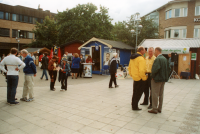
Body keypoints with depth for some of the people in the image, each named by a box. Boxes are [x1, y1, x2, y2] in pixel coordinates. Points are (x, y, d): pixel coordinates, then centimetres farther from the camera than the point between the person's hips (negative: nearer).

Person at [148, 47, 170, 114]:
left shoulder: (158, 59, -19)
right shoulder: (165, 59, 9)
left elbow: (155, 69, -28)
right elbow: (168, 68, 13)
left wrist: (152, 76, -11)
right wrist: (166, 76, 15)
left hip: (157, 79, -9)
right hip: (163, 79, 9)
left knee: (155, 94, 1)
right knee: (161, 94, 15)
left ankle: (154, 109, 8)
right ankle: (159, 108, 24)